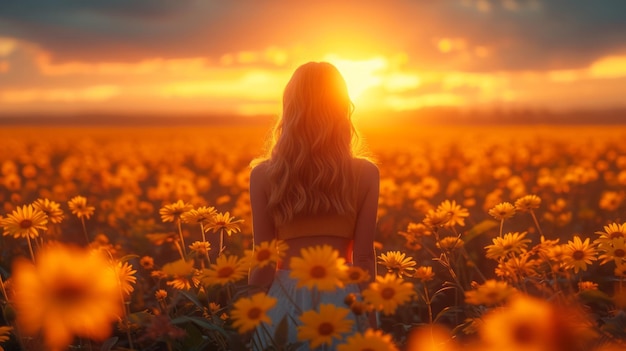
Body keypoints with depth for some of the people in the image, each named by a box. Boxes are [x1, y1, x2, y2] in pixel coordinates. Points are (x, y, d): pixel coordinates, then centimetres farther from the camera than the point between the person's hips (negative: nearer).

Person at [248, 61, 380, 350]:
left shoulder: (264, 175, -5)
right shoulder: (366, 173, -5)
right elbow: (364, 258, -4)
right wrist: (371, 321, 6)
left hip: (285, 303, 0)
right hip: (343, 301, 0)